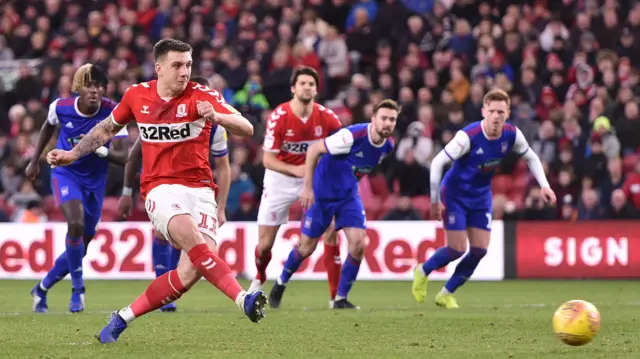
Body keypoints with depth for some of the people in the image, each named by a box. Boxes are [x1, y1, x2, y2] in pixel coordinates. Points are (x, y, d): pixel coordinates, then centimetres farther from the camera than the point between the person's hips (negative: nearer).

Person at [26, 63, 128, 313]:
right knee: (76, 224, -29)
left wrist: (100, 150, -40)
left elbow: (122, 157, -21)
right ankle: (78, 289, -13)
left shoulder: (113, 113, -18)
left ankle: (41, 290, 31)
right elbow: (48, 127, 11)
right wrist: (35, 161, 15)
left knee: (80, 247, 8)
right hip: (66, 174, -2)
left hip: (95, 181, 2)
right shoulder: (60, 107, -15)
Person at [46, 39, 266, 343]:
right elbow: (107, 128, 25)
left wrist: (217, 116, -36)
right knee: (191, 237, -33)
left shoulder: (202, 96, -4)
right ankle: (243, 298, -40)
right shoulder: (136, 95, 4)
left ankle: (124, 317, 2)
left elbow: (246, 129, -17)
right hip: (160, 189, 0)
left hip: (200, 189, 0)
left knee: (191, 272, -16)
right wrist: (72, 154, 20)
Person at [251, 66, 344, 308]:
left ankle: (336, 296, -6)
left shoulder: (326, 117, -13)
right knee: (265, 243, 2)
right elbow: (268, 159, -17)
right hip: (280, 180, -1)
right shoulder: (279, 116, -19)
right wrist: (296, 170, -31)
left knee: (330, 233, -14)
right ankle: (259, 280, 35)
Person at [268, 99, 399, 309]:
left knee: (358, 244, -12)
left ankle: (341, 299, 2)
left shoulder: (387, 146, -6)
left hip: (349, 195, 5)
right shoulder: (352, 136, -28)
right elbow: (314, 150, -19)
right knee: (307, 247, 4)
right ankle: (280, 284, 32)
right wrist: (307, 187, -18)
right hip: (322, 194, -5)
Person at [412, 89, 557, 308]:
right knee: (457, 249, -10)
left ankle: (446, 294, 16)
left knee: (479, 250, -2)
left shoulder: (512, 135, -14)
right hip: (455, 194, -5)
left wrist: (544, 185, -6)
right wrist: (435, 201, -22)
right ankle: (422, 273, 20)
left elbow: (531, 158, 6)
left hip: (481, 196, 5)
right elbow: (437, 163, -24)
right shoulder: (468, 136, -29)